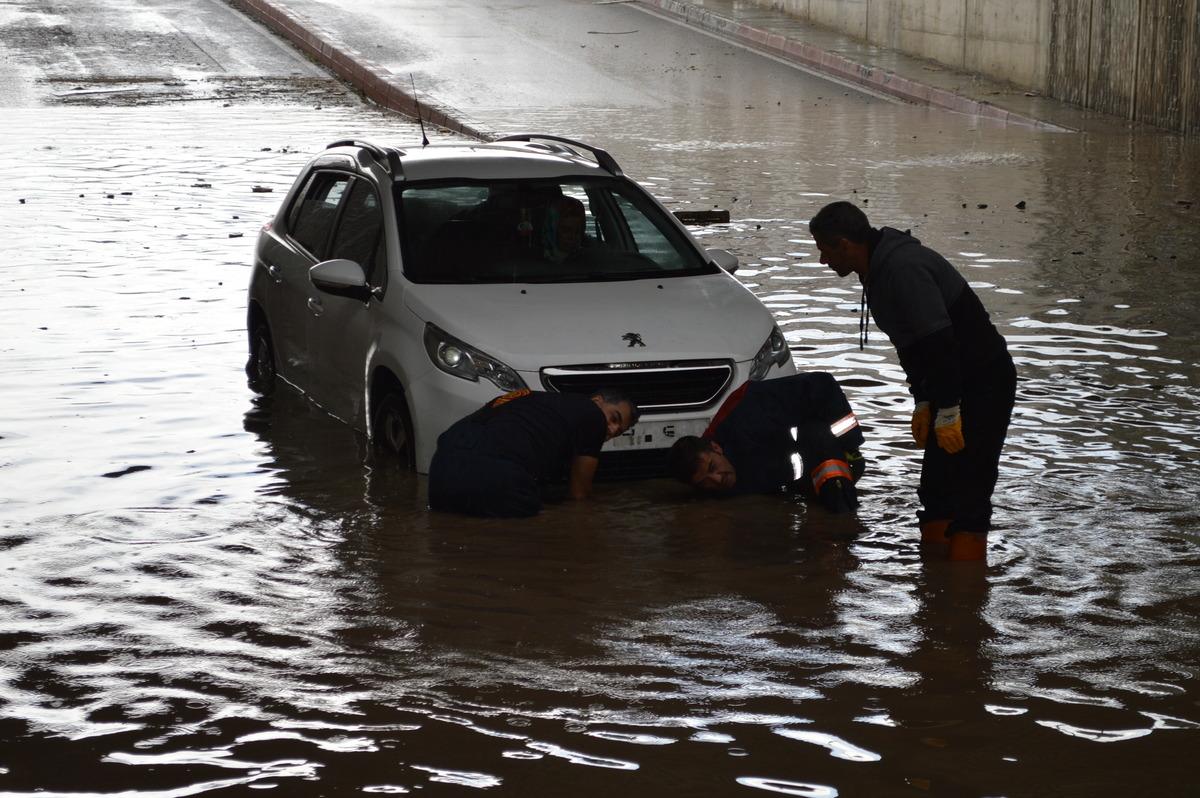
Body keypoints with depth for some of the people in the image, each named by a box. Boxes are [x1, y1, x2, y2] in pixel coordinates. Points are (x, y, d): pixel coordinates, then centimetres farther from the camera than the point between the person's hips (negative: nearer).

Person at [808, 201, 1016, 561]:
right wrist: (922, 403, 16)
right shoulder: (880, 271, 12)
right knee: (935, 487, 14)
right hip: (956, 388, 11)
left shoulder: (903, 269, -23)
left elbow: (939, 342, -27)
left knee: (968, 487, -13)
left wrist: (947, 411, -24)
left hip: (984, 385, -11)